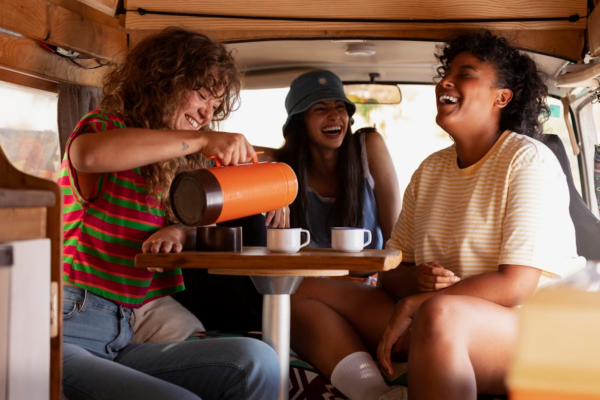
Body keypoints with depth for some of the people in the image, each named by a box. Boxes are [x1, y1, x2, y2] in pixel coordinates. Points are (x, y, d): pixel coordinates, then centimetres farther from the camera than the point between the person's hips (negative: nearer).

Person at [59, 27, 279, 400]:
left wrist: (178, 232, -1)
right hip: (64, 335, -6)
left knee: (257, 361, -19)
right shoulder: (105, 125, -2)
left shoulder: (173, 166, 17)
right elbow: (88, 153, -28)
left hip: (122, 342, 7)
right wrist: (200, 140, -27)